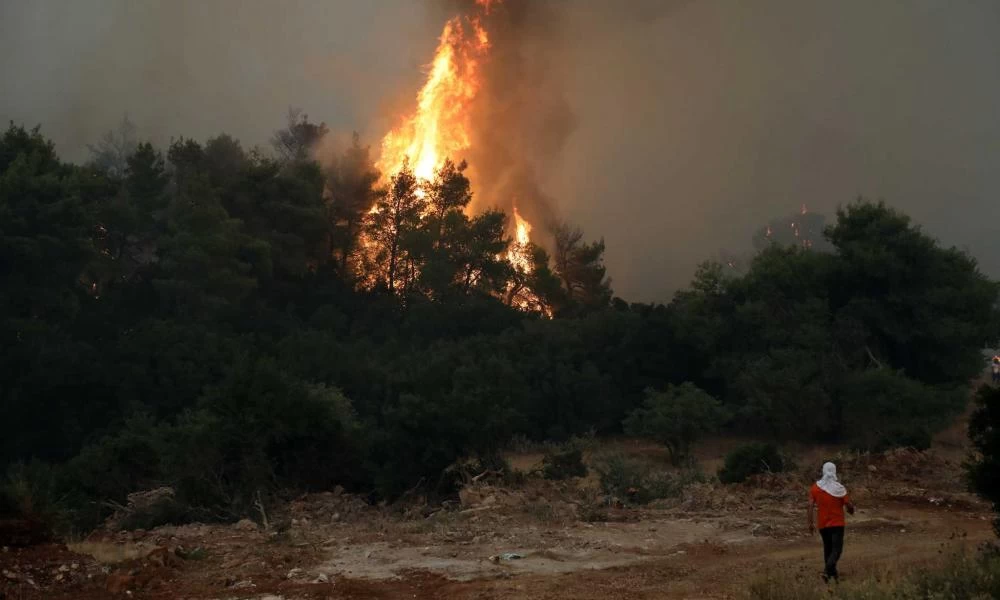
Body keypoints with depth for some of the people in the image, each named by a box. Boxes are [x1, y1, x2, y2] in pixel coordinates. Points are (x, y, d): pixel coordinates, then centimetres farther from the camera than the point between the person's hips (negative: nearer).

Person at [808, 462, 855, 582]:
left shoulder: (815, 487, -3)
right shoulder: (840, 488, -10)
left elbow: (811, 506, -6)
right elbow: (849, 506, -8)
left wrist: (811, 523, 0)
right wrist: (851, 510, 16)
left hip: (823, 524, 3)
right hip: (837, 523, -3)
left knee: (827, 548, 19)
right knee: (837, 550, -3)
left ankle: (832, 573, 25)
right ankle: (827, 570, -24)